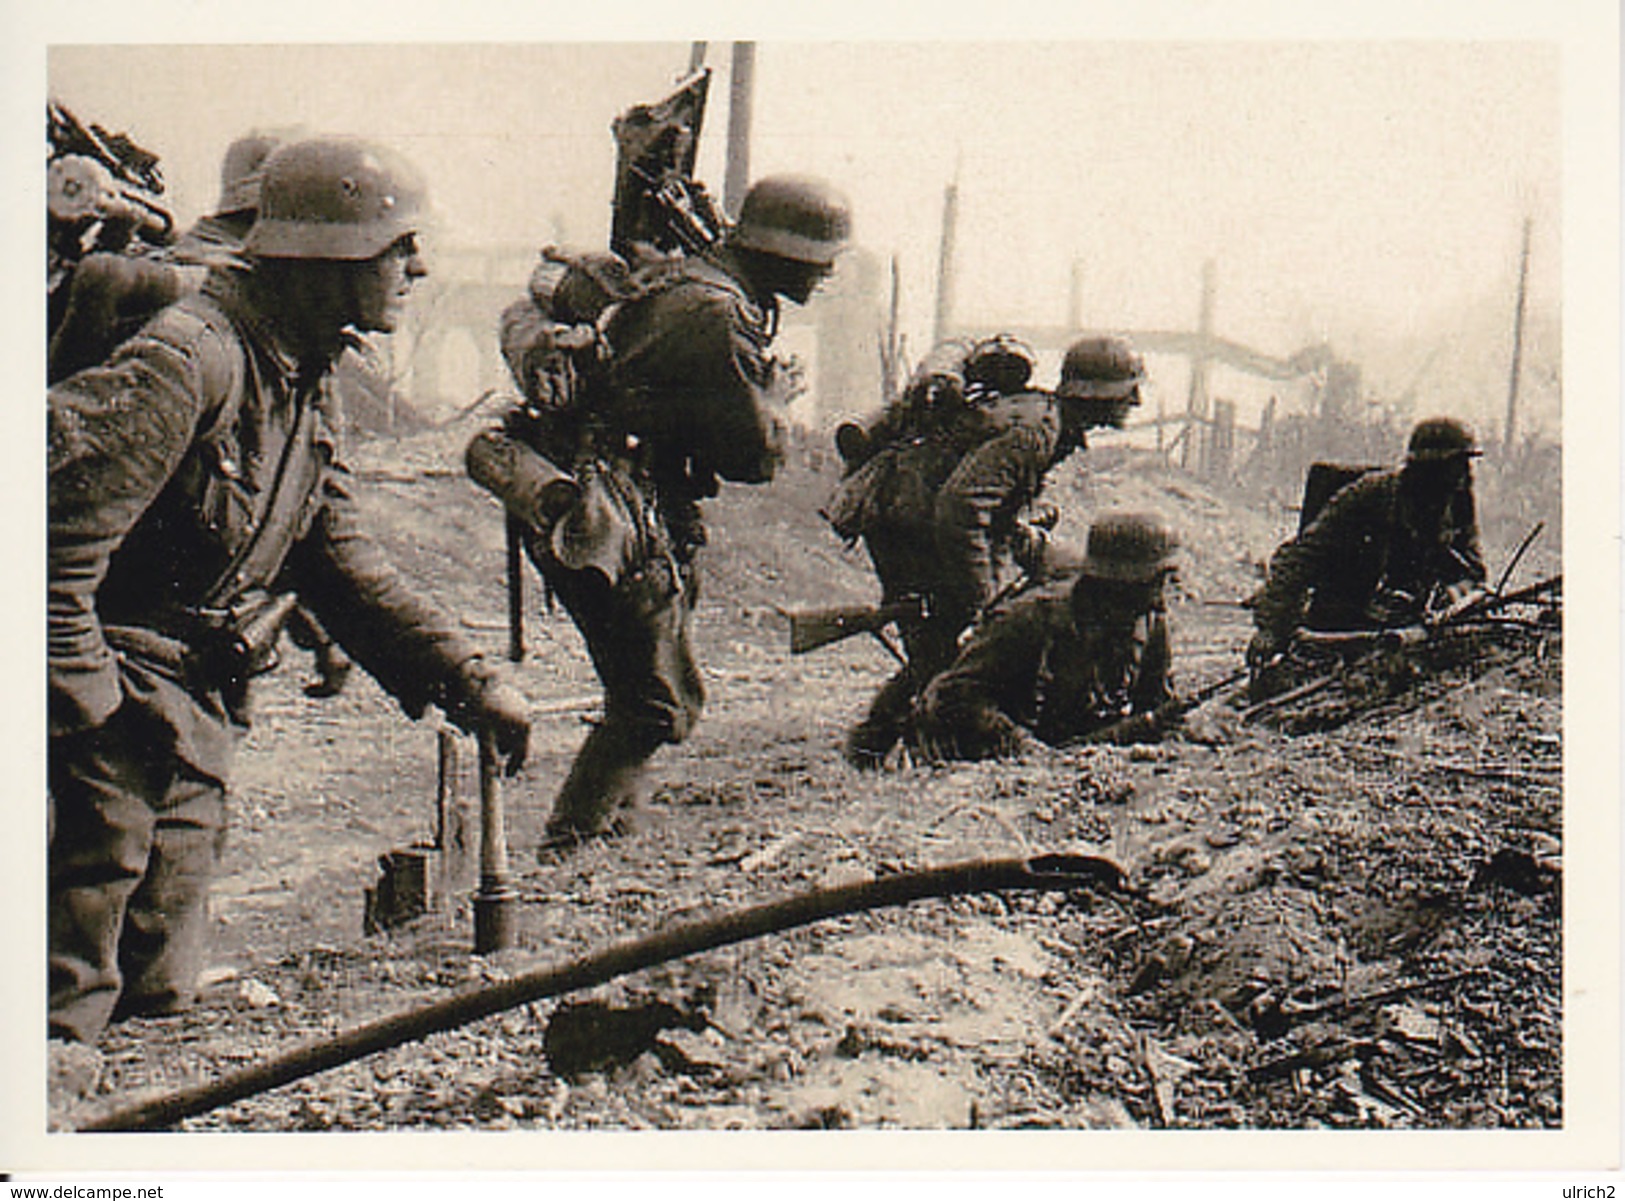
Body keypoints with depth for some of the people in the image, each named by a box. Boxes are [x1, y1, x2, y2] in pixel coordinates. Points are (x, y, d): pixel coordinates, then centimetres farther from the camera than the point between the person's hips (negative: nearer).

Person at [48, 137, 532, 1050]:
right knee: (71, 998, -2)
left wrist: (466, 677, 6)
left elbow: (338, 555, 12)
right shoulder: (185, 362, -22)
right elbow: (57, 538, -24)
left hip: (197, 723, 9)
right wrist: (82, 708, -20)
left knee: (161, 992, 14)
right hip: (118, 707, -9)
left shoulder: (308, 372, 8)